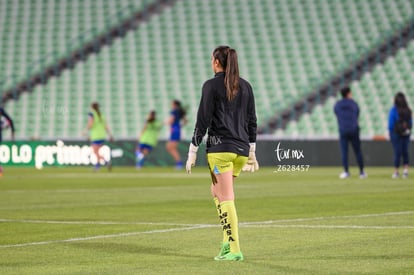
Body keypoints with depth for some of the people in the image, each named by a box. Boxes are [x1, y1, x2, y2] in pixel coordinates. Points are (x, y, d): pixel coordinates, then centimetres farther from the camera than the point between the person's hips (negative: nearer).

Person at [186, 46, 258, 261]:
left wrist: (192, 153, -3)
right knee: (216, 191, 20)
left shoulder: (211, 86, -6)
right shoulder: (245, 86, 11)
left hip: (220, 148, -6)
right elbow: (252, 121, 14)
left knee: (226, 198, -4)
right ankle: (227, 241, 11)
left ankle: (234, 249, -9)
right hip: (241, 148, 6)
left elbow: (202, 121, -8)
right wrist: (252, 153, 20)